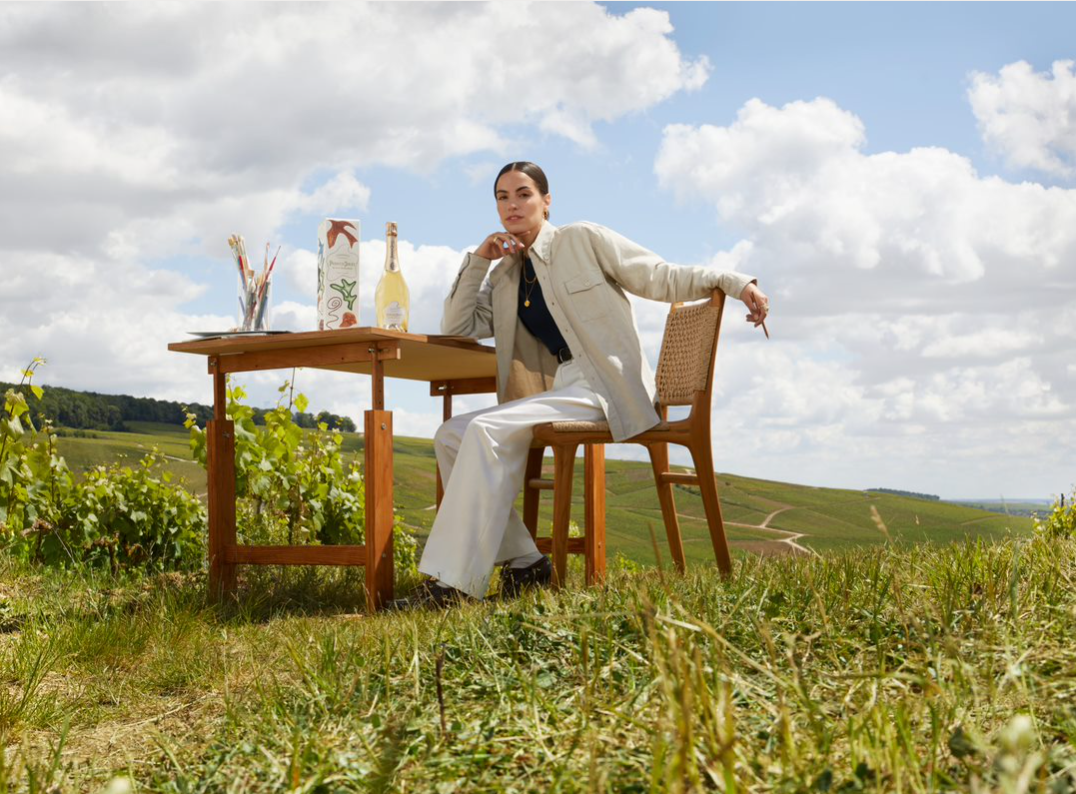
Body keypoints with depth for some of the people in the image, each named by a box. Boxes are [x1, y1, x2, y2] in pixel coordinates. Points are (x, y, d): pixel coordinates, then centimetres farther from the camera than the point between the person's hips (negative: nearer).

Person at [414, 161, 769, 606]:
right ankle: (523, 562, -9)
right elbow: (456, 330, 17)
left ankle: (453, 581, -28)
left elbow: (663, 278, 4)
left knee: (486, 431, -27)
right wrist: (479, 261, 8)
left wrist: (735, 283, -10)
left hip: (604, 390, -7)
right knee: (451, 435, -9)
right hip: (556, 394, 7)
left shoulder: (584, 241, 5)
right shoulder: (504, 275, 21)